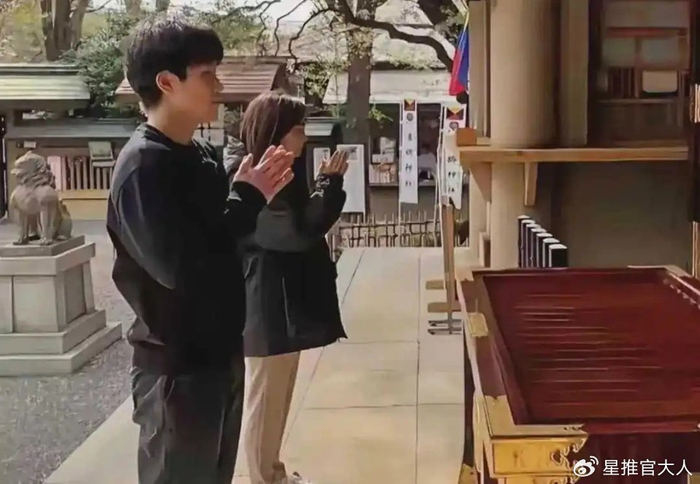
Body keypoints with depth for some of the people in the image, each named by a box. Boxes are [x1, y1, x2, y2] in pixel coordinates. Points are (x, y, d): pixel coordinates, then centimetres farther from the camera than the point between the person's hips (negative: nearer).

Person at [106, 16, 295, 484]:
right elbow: (177, 265, -28)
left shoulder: (202, 153, 7)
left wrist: (254, 197, -2)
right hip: (177, 365, -8)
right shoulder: (143, 165, -19)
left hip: (220, 350, 8)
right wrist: (249, 197, -19)